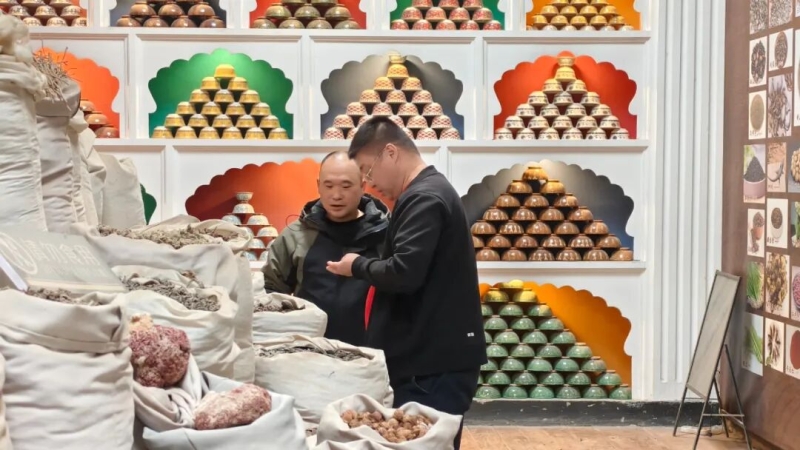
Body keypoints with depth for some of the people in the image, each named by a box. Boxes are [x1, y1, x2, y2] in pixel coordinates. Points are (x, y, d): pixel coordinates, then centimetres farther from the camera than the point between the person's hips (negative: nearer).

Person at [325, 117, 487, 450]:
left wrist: (357, 266, -9)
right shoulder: (429, 193, 17)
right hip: (436, 358, 10)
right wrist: (367, 266, 8)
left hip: (435, 364, -10)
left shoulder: (424, 199, -15)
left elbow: (404, 274, -27)